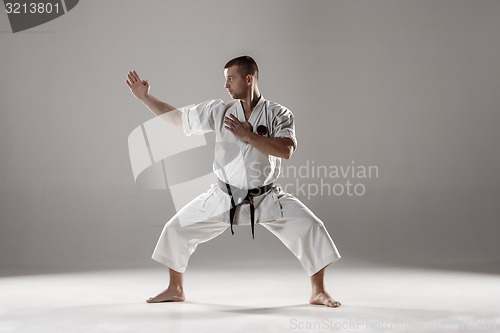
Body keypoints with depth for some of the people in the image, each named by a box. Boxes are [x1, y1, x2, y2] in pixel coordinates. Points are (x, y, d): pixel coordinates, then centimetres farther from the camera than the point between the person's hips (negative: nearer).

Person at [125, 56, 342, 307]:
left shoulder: (278, 114, -9)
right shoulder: (219, 111, -3)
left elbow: (286, 150, -25)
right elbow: (176, 117, 5)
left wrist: (248, 136, -25)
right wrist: (144, 97, 2)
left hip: (267, 198, -2)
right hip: (224, 198, 2)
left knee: (311, 228, -17)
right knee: (176, 229, 0)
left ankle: (318, 292, 1)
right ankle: (175, 289, 22)